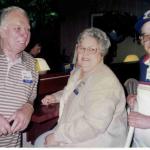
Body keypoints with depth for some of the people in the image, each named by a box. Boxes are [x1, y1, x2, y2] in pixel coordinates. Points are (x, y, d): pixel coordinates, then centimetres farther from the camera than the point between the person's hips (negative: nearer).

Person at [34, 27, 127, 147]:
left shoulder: (104, 81, -26)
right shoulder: (78, 71, 4)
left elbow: (94, 125, -33)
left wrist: (57, 136, -25)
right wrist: (56, 97, 7)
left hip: (97, 141, -9)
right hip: (75, 134, 9)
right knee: (39, 142, 12)